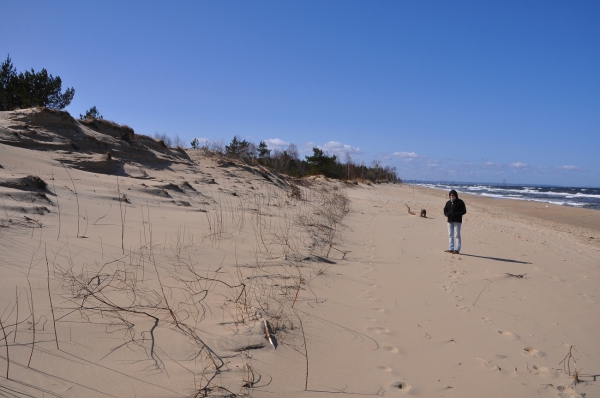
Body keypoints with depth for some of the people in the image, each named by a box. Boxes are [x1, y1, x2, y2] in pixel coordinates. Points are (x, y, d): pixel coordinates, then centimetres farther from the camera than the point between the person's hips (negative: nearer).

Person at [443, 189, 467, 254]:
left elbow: (464, 211, -6)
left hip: (457, 221, -6)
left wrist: (456, 214, -18)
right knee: (450, 235, 8)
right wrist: (447, 214, -6)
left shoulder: (460, 202, -3)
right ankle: (451, 249, 13)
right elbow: (445, 211, 17)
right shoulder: (448, 203, 14)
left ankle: (457, 249, -6)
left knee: (457, 235, -7)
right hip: (450, 221, 6)